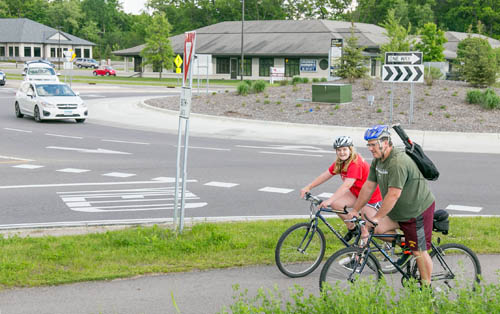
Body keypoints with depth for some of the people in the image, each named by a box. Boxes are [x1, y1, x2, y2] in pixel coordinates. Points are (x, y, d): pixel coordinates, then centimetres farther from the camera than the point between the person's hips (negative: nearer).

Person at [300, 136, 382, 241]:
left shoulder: (355, 163, -30)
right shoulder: (339, 163, -3)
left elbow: (346, 186, -39)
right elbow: (325, 175, -2)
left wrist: (329, 200, -48)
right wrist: (308, 187, -14)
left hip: (372, 196, -8)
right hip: (356, 192, 8)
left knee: (365, 232, -7)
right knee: (335, 204, -12)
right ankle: (351, 228, 7)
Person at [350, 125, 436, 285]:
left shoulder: (398, 163, -28)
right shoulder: (377, 160, 2)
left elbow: (393, 195, -30)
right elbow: (368, 186, 7)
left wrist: (376, 217, -26)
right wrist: (355, 210, 6)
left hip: (418, 210, -9)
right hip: (399, 211, 9)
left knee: (419, 252, -1)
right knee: (377, 228, -4)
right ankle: (405, 247, 16)